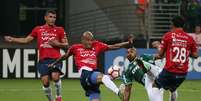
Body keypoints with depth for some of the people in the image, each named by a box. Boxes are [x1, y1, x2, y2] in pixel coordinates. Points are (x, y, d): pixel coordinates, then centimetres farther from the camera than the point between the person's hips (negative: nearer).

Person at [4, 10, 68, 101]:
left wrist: (57, 44, -10)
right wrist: (12, 39, 10)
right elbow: (26, 40, 19)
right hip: (43, 60, 2)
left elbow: (66, 44, 9)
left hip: (55, 59, -2)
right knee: (45, 81, -8)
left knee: (55, 76, -24)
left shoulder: (59, 30, 7)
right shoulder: (38, 29, 12)